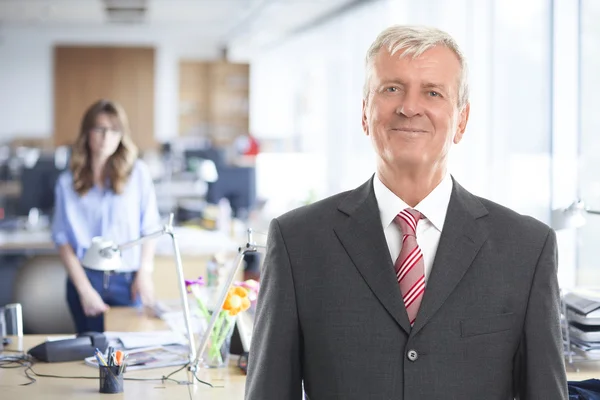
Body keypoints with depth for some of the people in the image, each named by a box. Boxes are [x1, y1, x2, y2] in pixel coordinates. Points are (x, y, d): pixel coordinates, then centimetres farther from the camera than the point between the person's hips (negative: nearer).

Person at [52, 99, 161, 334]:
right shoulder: (68, 182, 3)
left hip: (127, 280, 0)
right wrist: (84, 289, -7)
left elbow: (150, 227, 4)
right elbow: (62, 239, 1)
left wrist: (144, 273, -5)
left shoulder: (137, 173, 2)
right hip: (85, 278, 0)